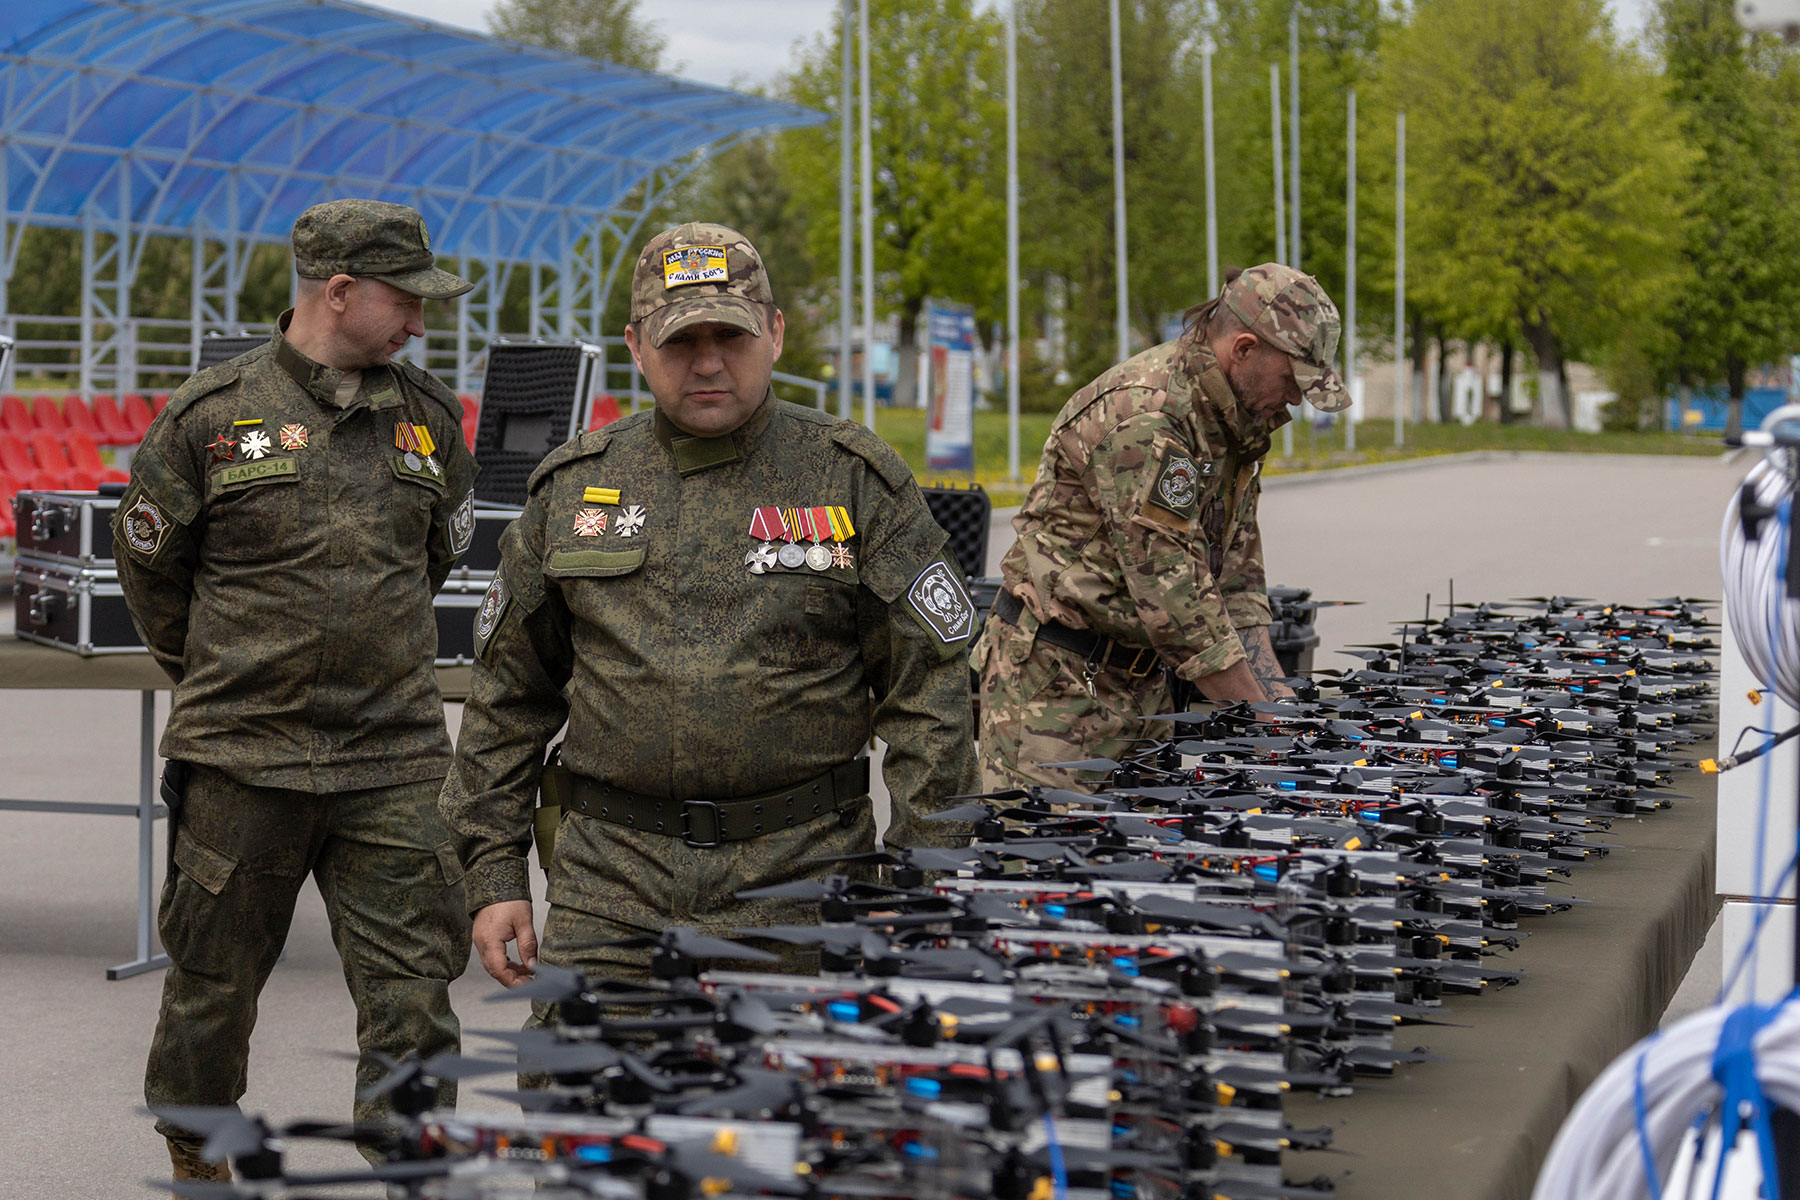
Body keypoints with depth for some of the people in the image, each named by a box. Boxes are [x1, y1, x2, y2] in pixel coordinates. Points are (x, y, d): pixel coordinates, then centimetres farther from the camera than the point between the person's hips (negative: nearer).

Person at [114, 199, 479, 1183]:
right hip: (241, 763, -2)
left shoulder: (429, 418, 9)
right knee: (211, 993, 10)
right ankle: (197, 1173, 29)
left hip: (395, 764, 2)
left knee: (413, 1002, -3)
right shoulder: (212, 414, -3)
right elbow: (148, 562, 9)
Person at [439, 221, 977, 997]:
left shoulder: (856, 483, 3)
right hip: (611, 888, 2)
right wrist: (494, 873, 10)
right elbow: (509, 695, 15)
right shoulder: (572, 489, 10)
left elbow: (929, 692, 1)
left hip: (799, 885, -2)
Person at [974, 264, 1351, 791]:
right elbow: (1171, 595, -24)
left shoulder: (1232, 421, 9)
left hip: (1143, 684, 9)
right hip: (1056, 675, -9)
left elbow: (1236, 578, 14)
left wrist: (1274, 692, 2)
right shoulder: (1141, 416, -22)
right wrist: (1259, 715, -19)